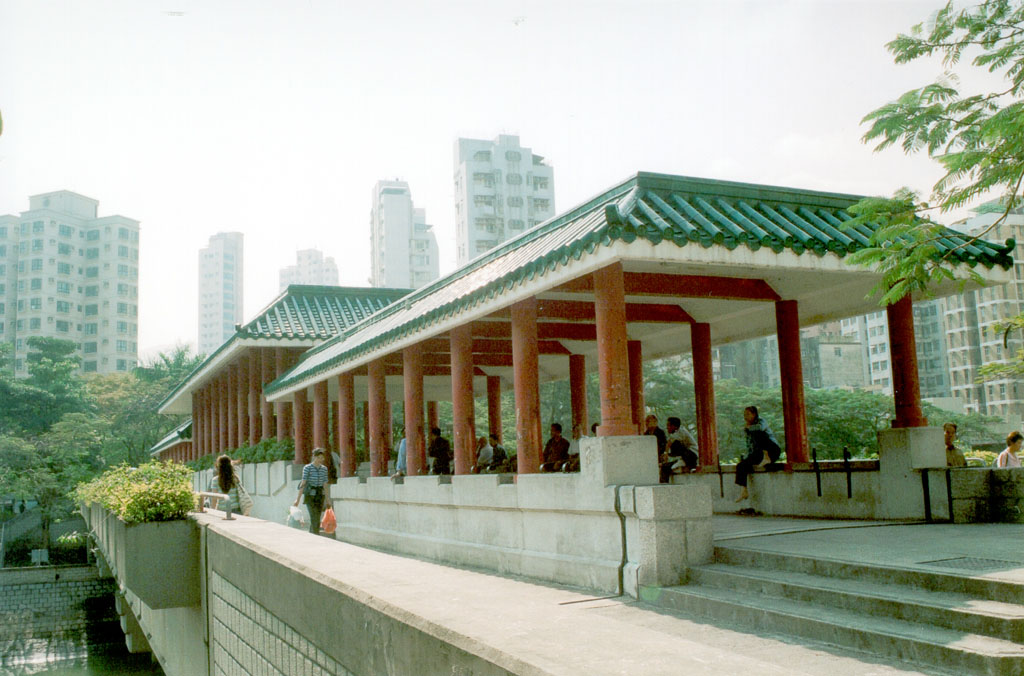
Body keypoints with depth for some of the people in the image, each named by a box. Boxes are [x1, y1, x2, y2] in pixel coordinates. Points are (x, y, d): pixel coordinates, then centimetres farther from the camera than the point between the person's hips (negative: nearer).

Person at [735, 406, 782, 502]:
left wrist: (748, 427, -12)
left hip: (772, 451, -7)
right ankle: (744, 492, -21)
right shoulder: (748, 431, 18)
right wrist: (746, 457, 4)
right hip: (758, 454, 7)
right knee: (741, 465, -15)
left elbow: (761, 427, -29)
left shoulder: (760, 421, -3)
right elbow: (750, 447, 20)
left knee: (758, 433, -28)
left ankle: (767, 457, -29)